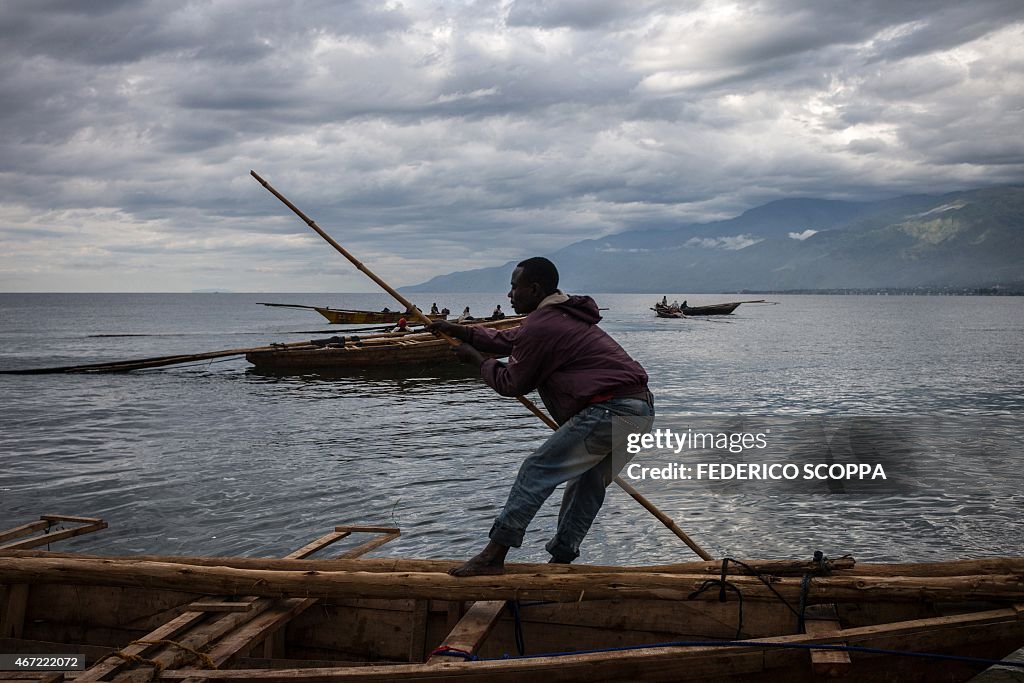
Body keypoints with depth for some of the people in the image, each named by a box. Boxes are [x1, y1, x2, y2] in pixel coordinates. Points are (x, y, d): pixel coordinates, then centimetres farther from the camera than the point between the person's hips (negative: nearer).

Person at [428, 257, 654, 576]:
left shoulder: (540, 326, -8)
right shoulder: (561, 315, 24)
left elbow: (512, 384, 2)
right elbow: (511, 340, 35)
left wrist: (478, 360, 18)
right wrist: (461, 331, 35)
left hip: (609, 410, -10)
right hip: (642, 408, 10)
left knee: (537, 470, -4)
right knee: (589, 482, 21)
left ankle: (494, 556, -2)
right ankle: (561, 558, 29)